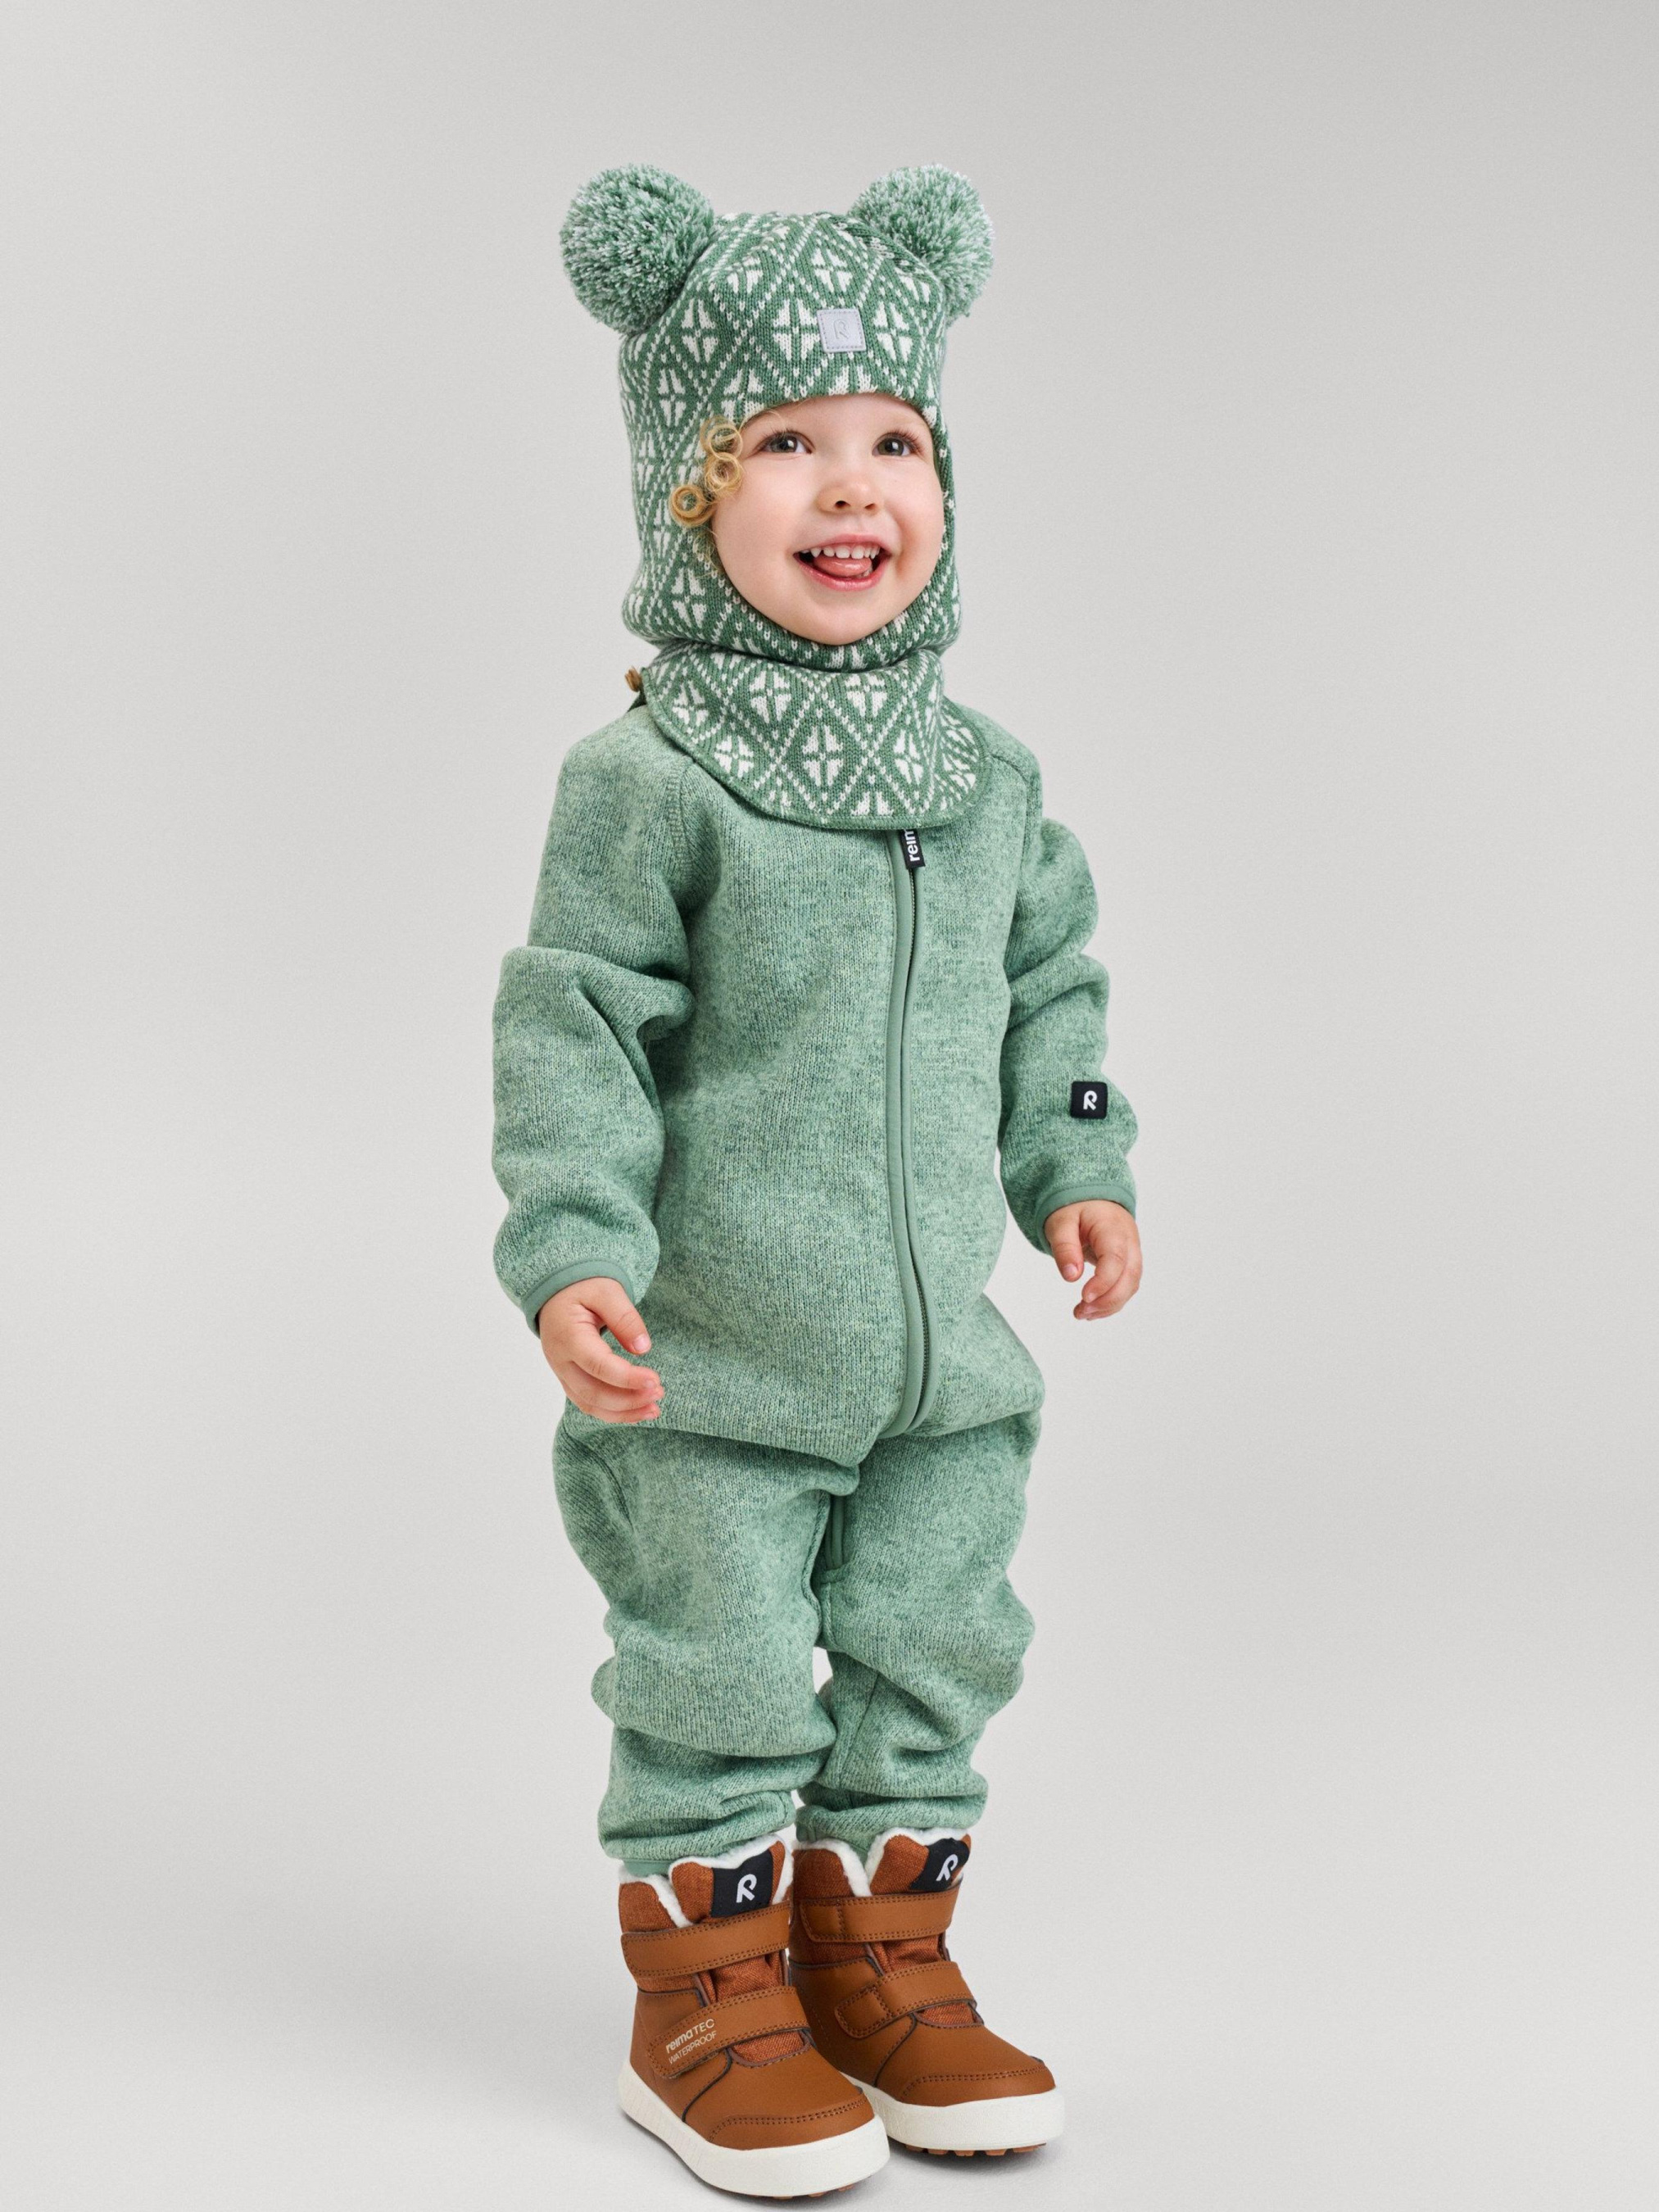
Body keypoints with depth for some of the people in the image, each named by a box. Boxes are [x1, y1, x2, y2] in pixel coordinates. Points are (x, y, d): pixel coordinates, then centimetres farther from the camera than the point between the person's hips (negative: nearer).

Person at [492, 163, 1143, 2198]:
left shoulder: (987, 778, 6)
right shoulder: (650, 783, -12)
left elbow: (1045, 988, 17)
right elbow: (575, 1031, -14)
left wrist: (1074, 1168, 11)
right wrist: (572, 1253, -22)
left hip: (937, 1346, 6)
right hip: (713, 1363, -6)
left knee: (930, 1655, 14)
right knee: (719, 1678, 4)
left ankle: (882, 1960, 31)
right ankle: (710, 1997, 22)